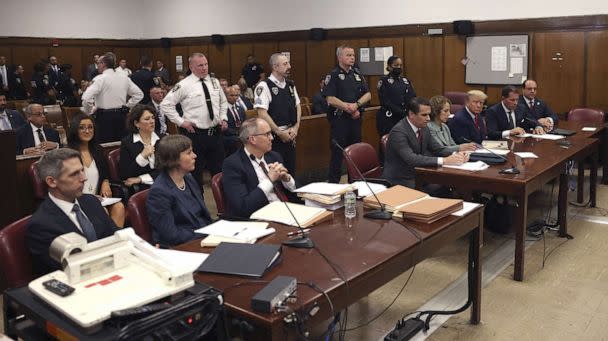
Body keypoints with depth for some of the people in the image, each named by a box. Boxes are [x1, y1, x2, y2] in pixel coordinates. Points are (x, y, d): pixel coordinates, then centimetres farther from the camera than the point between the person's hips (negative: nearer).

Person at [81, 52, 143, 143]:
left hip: (104, 116, -5)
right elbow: (139, 94, 13)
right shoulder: (124, 78, 8)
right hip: (121, 115, 6)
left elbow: (86, 98, -19)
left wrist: (89, 112, -4)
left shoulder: (100, 79, -8)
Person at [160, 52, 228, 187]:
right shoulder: (184, 85, -9)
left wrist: (223, 118, 7)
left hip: (216, 133, 5)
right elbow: (165, 104, -7)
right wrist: (181, 122, -10)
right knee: (195, 172, 8)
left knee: (219, 170, 14)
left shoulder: (214, 82, 7)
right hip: (195, 134, -5)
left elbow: (223, 102, 22)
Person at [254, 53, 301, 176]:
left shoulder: (290, 85, 11)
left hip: (290, 135, 6)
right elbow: (262, 113, -17)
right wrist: (280, 133, -14)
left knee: (291, 170, 13)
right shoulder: (264, 86, -11)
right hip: (274, 137, -6)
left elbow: (298, 106, 17)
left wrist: (296, 127, 2)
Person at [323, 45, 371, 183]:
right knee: (337, 153, -3)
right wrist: (348, 107, -13)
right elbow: (330, 99, -14)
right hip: (339, 119, -6)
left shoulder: (357, 74, 12)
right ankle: (333, 184, 5)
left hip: (356, 119, 6)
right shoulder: (333, 75, -6)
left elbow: (368, 94, 9)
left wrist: (357, 104, -10)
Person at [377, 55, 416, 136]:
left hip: (404, 118, 5)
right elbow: (385, 101, -10)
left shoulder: (406, 81, 16)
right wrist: (400, 112, -16)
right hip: (388, 118, -4)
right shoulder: (384, 81, 0)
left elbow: (413, 98, 8)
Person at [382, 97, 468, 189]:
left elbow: (437, 148, 9)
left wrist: (455, 155, -12)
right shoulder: (398, 131, -21)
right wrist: (444, 160, -33)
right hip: (399, 182, -7)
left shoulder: (423, 128, 4)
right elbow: (411, 159, -31)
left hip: (417, 177, 8)